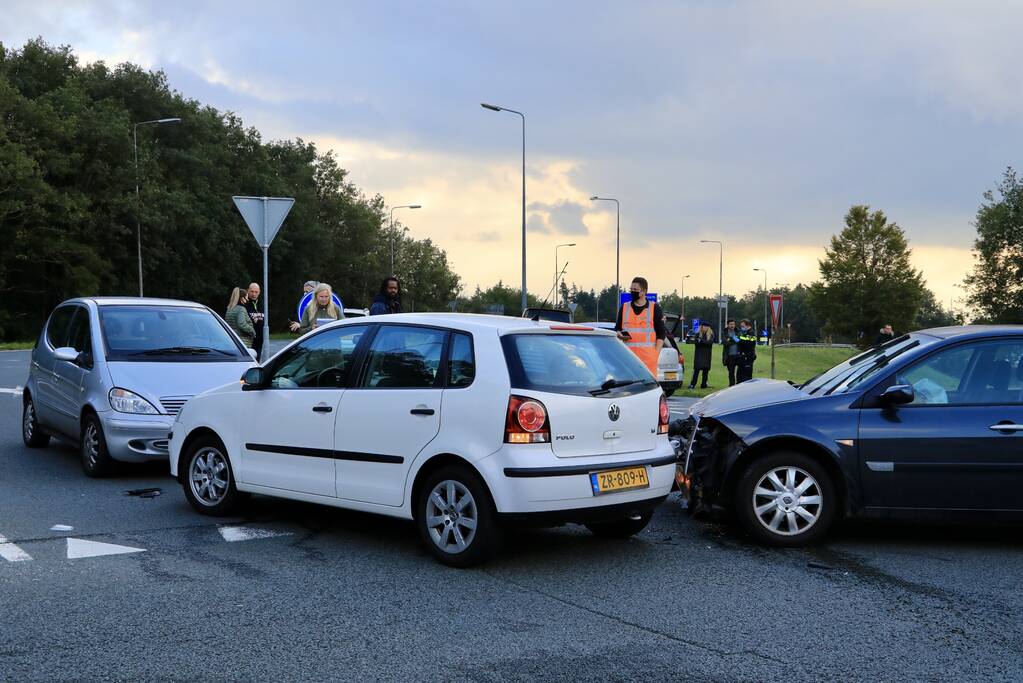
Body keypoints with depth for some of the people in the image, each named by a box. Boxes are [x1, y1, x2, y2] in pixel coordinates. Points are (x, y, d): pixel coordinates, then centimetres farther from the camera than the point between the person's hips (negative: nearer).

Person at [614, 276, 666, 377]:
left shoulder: (655, 308, 6)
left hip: (648, 355, -2)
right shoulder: (624, 307, 15)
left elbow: (661, 333, 6)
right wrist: (619, 335, -3)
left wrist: (656, 353, -4)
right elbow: (617, 328, 21)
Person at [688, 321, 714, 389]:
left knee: (706, 370, 2)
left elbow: (710, 342, -11)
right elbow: (695, 342, -5)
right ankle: (692, 384, -10)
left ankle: (704, 385, 9)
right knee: (696, 369, -7)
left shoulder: (711, 335, 6)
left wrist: (701, 341, -14)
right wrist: (705, 342, -15)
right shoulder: (698, 334, 7)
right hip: (698, 355, -1)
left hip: (707, 355, 1)